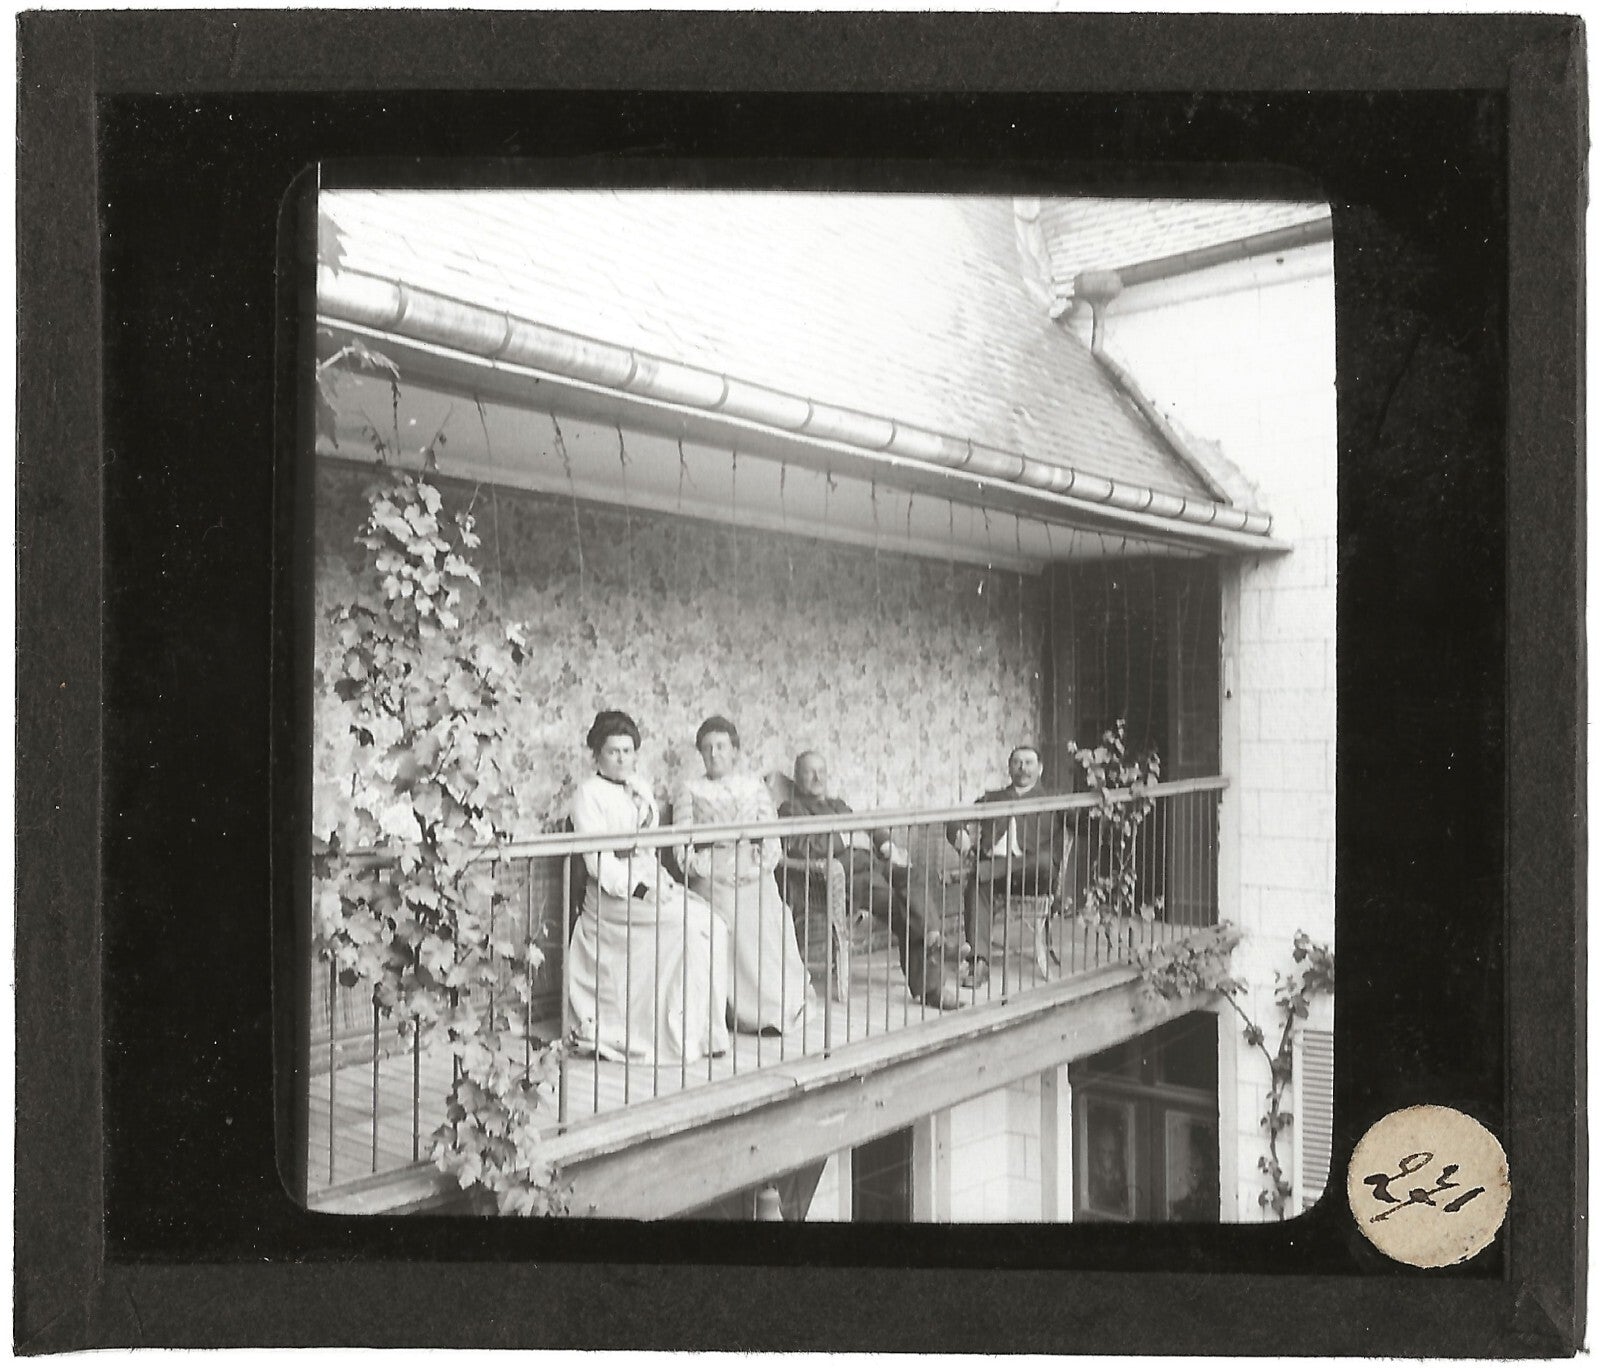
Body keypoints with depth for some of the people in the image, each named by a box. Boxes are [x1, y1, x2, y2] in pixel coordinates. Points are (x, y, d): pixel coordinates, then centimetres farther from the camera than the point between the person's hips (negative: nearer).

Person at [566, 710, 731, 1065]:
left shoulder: (638, 787, 15)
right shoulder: (589, 794, -7)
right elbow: (599, 862, -14)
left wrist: (663, 880, 2)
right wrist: (641, 890, -22)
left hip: (650, 882, 7)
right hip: (614, 893, -7)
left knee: (712, 926, -11)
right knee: (693, 924, -22)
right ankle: (681, 1034, -13)